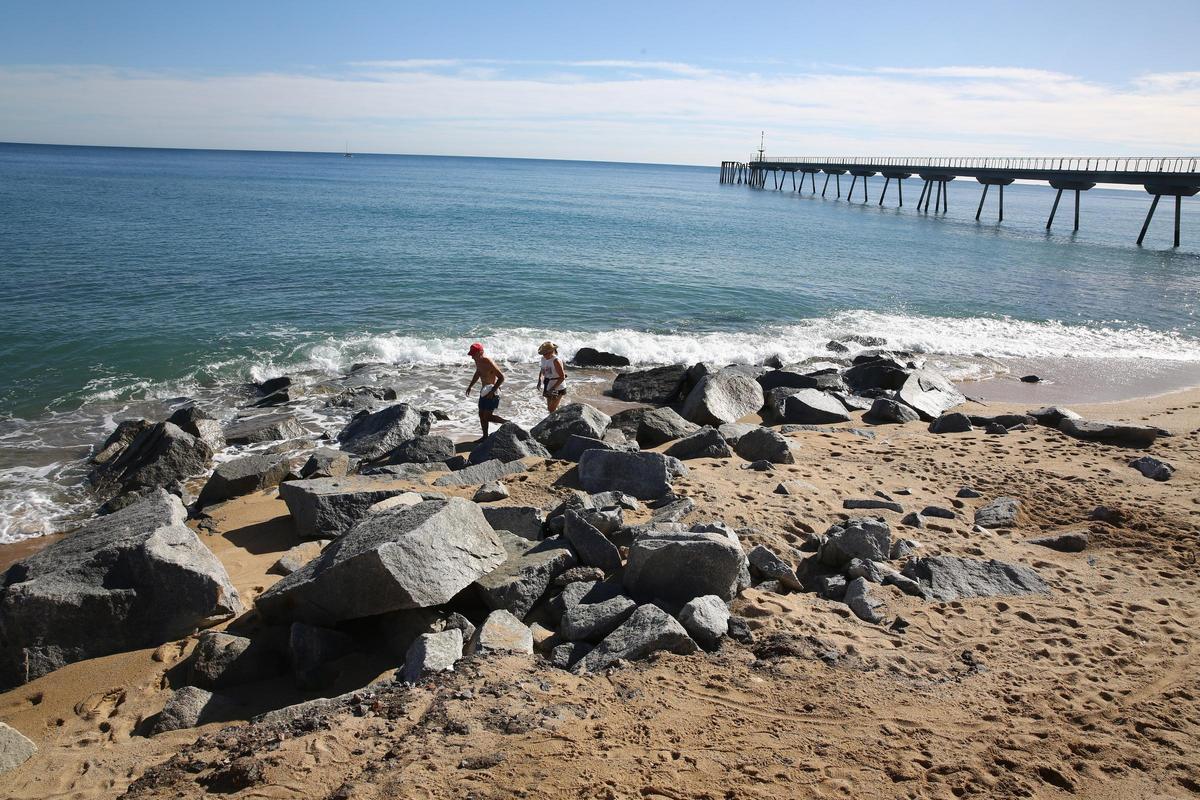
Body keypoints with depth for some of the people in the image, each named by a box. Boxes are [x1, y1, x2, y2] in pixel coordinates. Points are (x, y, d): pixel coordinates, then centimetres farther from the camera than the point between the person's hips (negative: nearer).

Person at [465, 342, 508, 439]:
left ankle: (507, 423, 9)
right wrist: (470, 386, 21)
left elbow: (501, 377, -24)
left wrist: (493, 391, -29)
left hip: (492, 392, -9)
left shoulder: (489, 363, -24)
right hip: (484, 391, 9)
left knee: (487, 416, -9)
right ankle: (485, 436, 22)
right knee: (481, 415, 11)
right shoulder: (478, 362, 4)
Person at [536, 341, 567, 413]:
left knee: (552, 409, -9)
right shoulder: (543, 359, 2)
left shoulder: (556, 361, -22)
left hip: (558, 388, -8)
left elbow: (562, 377, -22)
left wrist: (553, 388, -25)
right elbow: (542, 371, 19)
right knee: (549, 409, 16)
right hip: (549, 387, 8)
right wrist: (539, 381, 1)